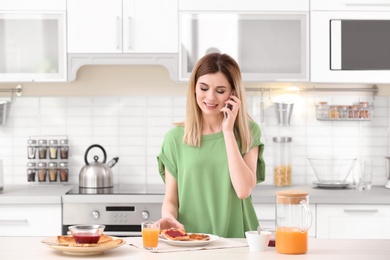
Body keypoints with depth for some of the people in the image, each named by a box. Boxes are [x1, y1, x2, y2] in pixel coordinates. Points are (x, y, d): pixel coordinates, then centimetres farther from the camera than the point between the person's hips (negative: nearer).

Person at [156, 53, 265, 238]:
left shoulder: (248, 132, 5)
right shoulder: (175, 138, 6)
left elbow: (244, 190, -9)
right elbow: (170, 200, 8)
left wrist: (228, 131, -6)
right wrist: (169, 217, -15)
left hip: (237, 241, -1)